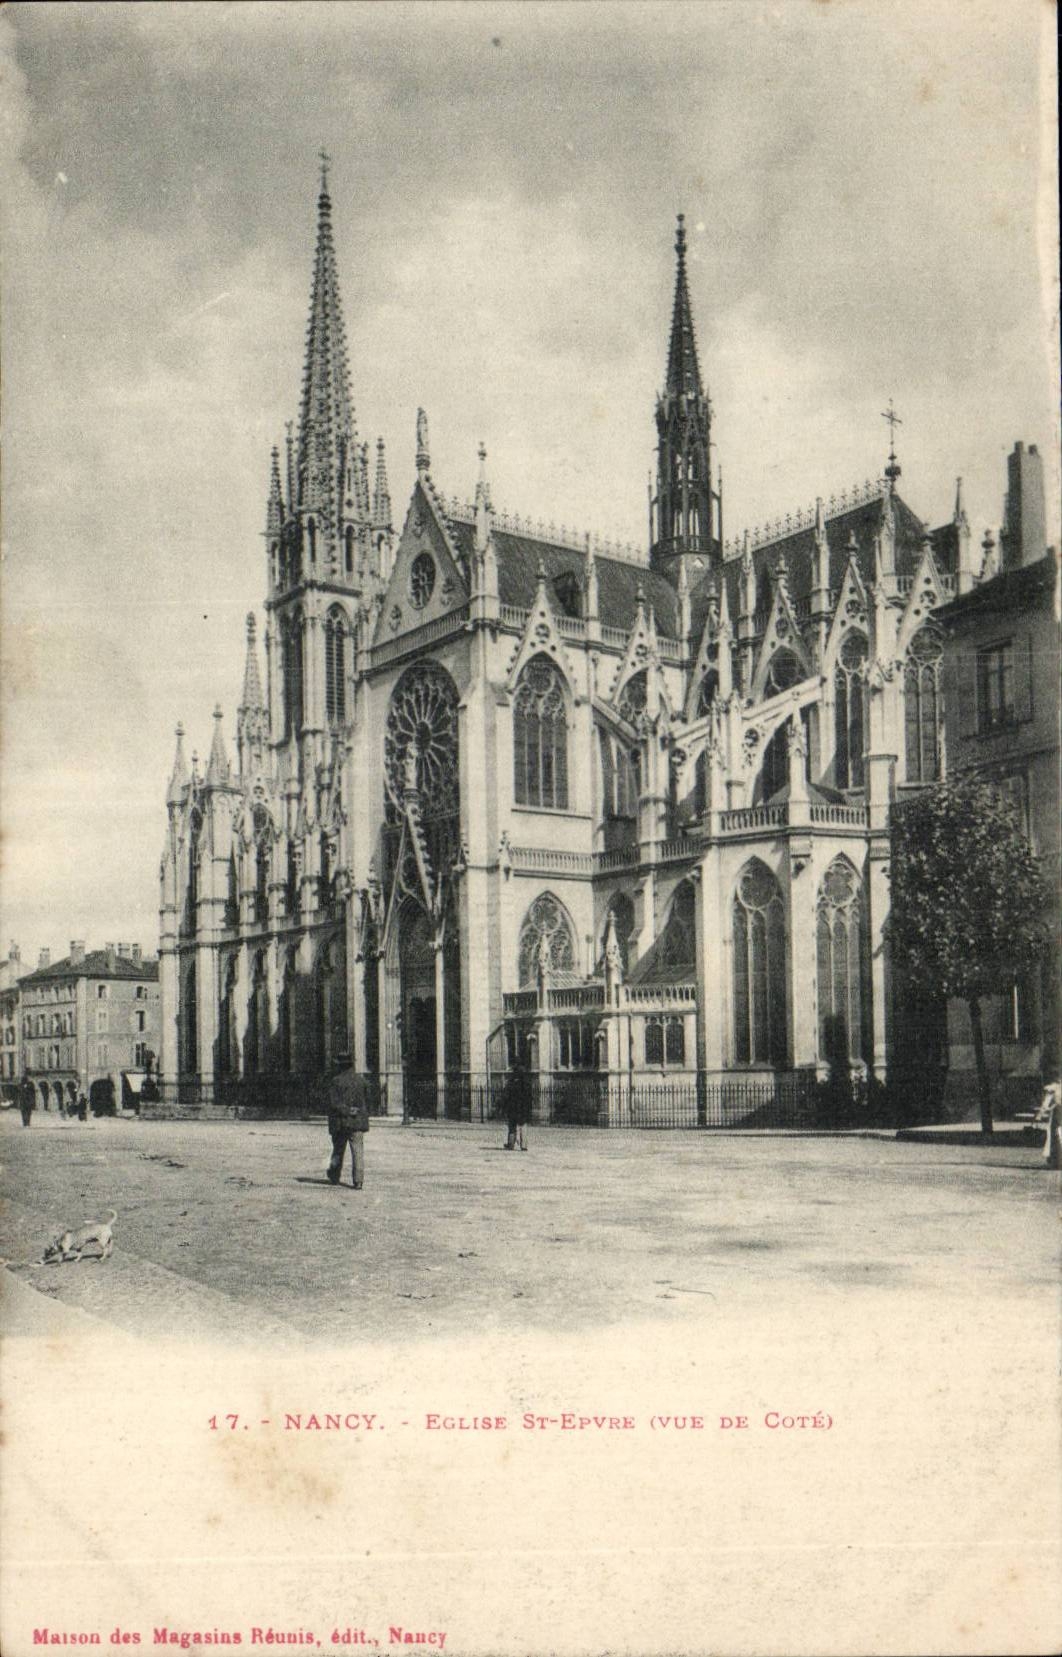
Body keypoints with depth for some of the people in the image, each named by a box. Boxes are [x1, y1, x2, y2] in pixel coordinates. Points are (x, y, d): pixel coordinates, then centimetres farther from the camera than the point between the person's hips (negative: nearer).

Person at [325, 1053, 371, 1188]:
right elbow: (366, 1102, 10)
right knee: (358, 1151, -1)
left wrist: (347, 1111, -8)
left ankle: (334, 1177, 29)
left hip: (340, 1122, -1)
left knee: (338, 1151, 15)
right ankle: (358, 1181, -9)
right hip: (358, 1122, 1)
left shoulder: (335, 1081, -4)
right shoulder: (361, 1081, 5)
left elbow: (334, 1103, -12)